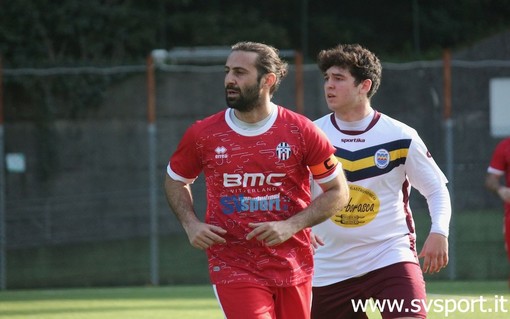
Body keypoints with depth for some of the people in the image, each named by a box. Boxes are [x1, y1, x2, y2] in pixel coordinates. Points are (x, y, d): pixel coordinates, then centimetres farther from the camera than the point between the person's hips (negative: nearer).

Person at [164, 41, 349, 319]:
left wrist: (291, 226, -11)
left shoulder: (301, 132, -4)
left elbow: (338, 192, 2)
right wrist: (190, 224, -2)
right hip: (233, 269, -1)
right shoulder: (202, 135, -1)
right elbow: (175, 181, 17)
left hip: (293, 269, 1)